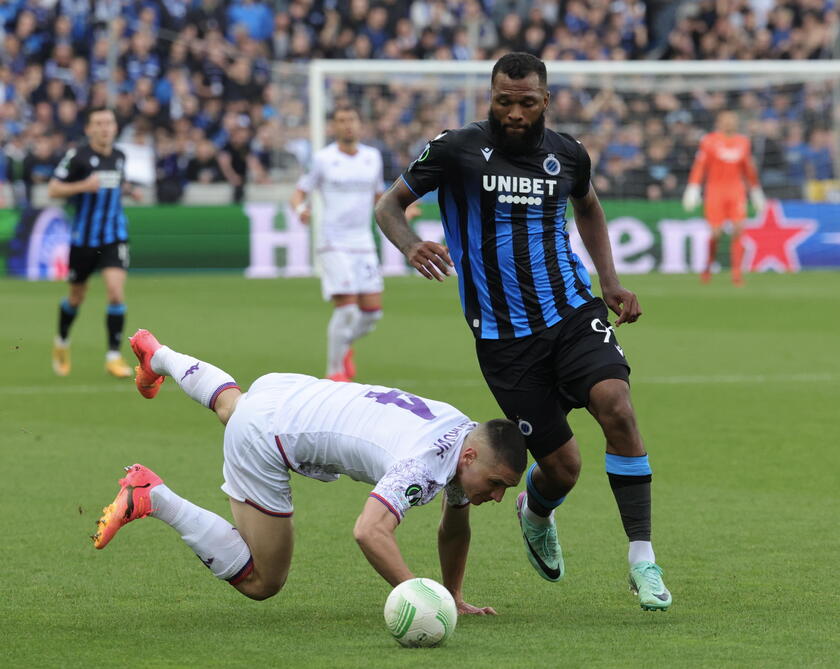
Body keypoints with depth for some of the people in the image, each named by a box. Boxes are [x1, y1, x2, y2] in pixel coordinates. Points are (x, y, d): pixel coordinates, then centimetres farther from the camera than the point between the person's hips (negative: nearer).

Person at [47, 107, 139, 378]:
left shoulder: (119, 157, 5)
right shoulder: (77, 156, -10)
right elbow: (53, 189, -12)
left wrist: (127, 189, 6)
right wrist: (84, 186, -25)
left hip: (114, 238, 2)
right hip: (83, 239, -2)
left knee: (116, 291, -15)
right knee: (76, 297, 13)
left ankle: (114, 356, -9)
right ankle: (62, 343, 40)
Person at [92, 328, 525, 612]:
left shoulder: (468, 438, -7)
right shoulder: (424, 464, -34)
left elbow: (455, 525, 10)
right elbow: (370, 532, -48)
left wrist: (454, 598, 8)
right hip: (263, 439, -9)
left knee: (231, 405, 43)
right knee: (262, 583, -3)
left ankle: (158, 357, 70)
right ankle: (151, 497, -2)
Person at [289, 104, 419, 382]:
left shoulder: (373, 157, 10)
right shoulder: (323, 159, -2)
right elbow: (298, 194, 1)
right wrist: (301, 208, -22)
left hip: (364, 244, 5)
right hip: (334, 243, -5)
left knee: (372, 311, -1)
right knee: (346, 309, -14)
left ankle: (345, 345, 29)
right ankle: (334, 370, 2)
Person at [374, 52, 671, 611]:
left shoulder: (567, 155, 5)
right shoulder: (457, 150, -6)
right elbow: (390, 205, 4)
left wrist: (611, 282, 15)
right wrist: (412, 247, -19)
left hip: (573, 312, 2)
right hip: (503, 335, -2)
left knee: (616, 405, -26)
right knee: (562, 466, -3)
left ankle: (642, 559, -18)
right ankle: (536, 513, 38)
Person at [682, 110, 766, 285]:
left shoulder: (743, 142, 11)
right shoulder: (710, 141, -1)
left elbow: (749, 169, 21)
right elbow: (700, 165, -2)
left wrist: (755, 190, 25)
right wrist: (693, 188, -9)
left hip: (736, 190, 3)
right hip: (715, 190, -3)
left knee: (739, 229, -12)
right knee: (716, 233, -4)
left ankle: (736, 271, -10)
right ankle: (708, 267, 20)